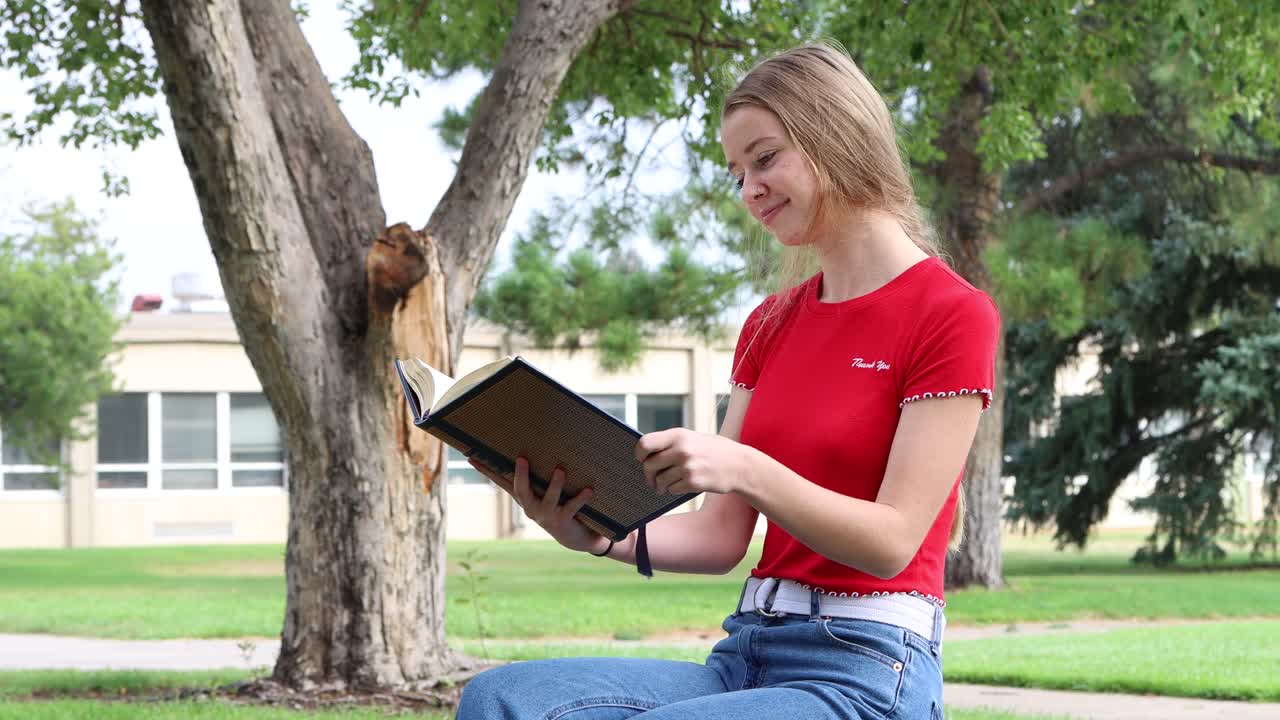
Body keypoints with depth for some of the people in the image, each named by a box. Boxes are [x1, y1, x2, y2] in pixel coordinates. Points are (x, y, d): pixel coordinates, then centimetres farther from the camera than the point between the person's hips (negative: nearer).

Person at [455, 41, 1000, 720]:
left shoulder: (952, 313, -5)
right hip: (746, 653, 7)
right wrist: (597, 535, -8)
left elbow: (894, 541, -11)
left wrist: (745, 469, -24)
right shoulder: (769, 324, 17)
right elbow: (722, 536, 11)